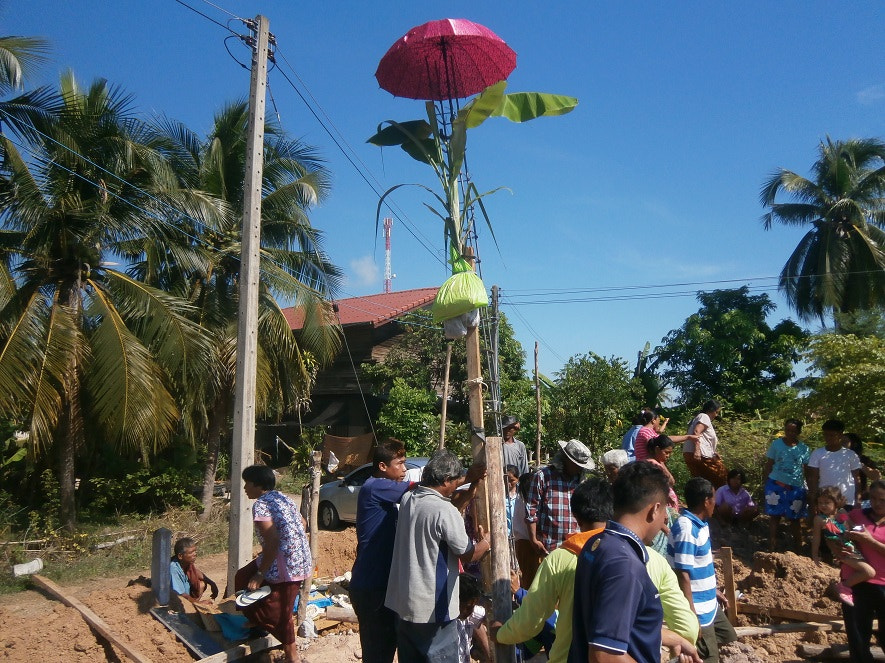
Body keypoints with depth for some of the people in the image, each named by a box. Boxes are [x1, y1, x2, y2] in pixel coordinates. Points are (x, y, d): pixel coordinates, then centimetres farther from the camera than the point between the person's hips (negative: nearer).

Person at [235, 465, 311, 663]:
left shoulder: (261, 505, -15)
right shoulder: (282, 498, 12)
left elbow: (272, 543, -22)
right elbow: (302, 524, 21)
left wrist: (260, 574, -14)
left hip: (285, 566, -9)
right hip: (300, 560, 9)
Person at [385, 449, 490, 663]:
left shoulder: (408, 499, 1)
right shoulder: (445, 511, -22)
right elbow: (468, 556, -11)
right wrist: (485, 542, 8)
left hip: (402, 601, 8)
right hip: (433, 608, -8)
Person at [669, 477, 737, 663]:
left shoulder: (700, 524, 5)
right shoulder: (686, 528, -25)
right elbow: (682, 574, -26)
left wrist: (714, 591, 24)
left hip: (710, 604, 10)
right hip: (697, 610, -10)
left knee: (730, 642, 24)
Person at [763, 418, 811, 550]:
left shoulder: (804, 449, 1)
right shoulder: (776, 444, 0)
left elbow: (807, 470, 6)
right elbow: (769, 464, 4)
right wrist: (765, 482, 1)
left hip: (796, 486, 1)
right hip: (776, 484, -1)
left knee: (795, 517, 10)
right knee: (774, 515, 1)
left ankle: (796, 547, 24)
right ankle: (771, 547, 4)